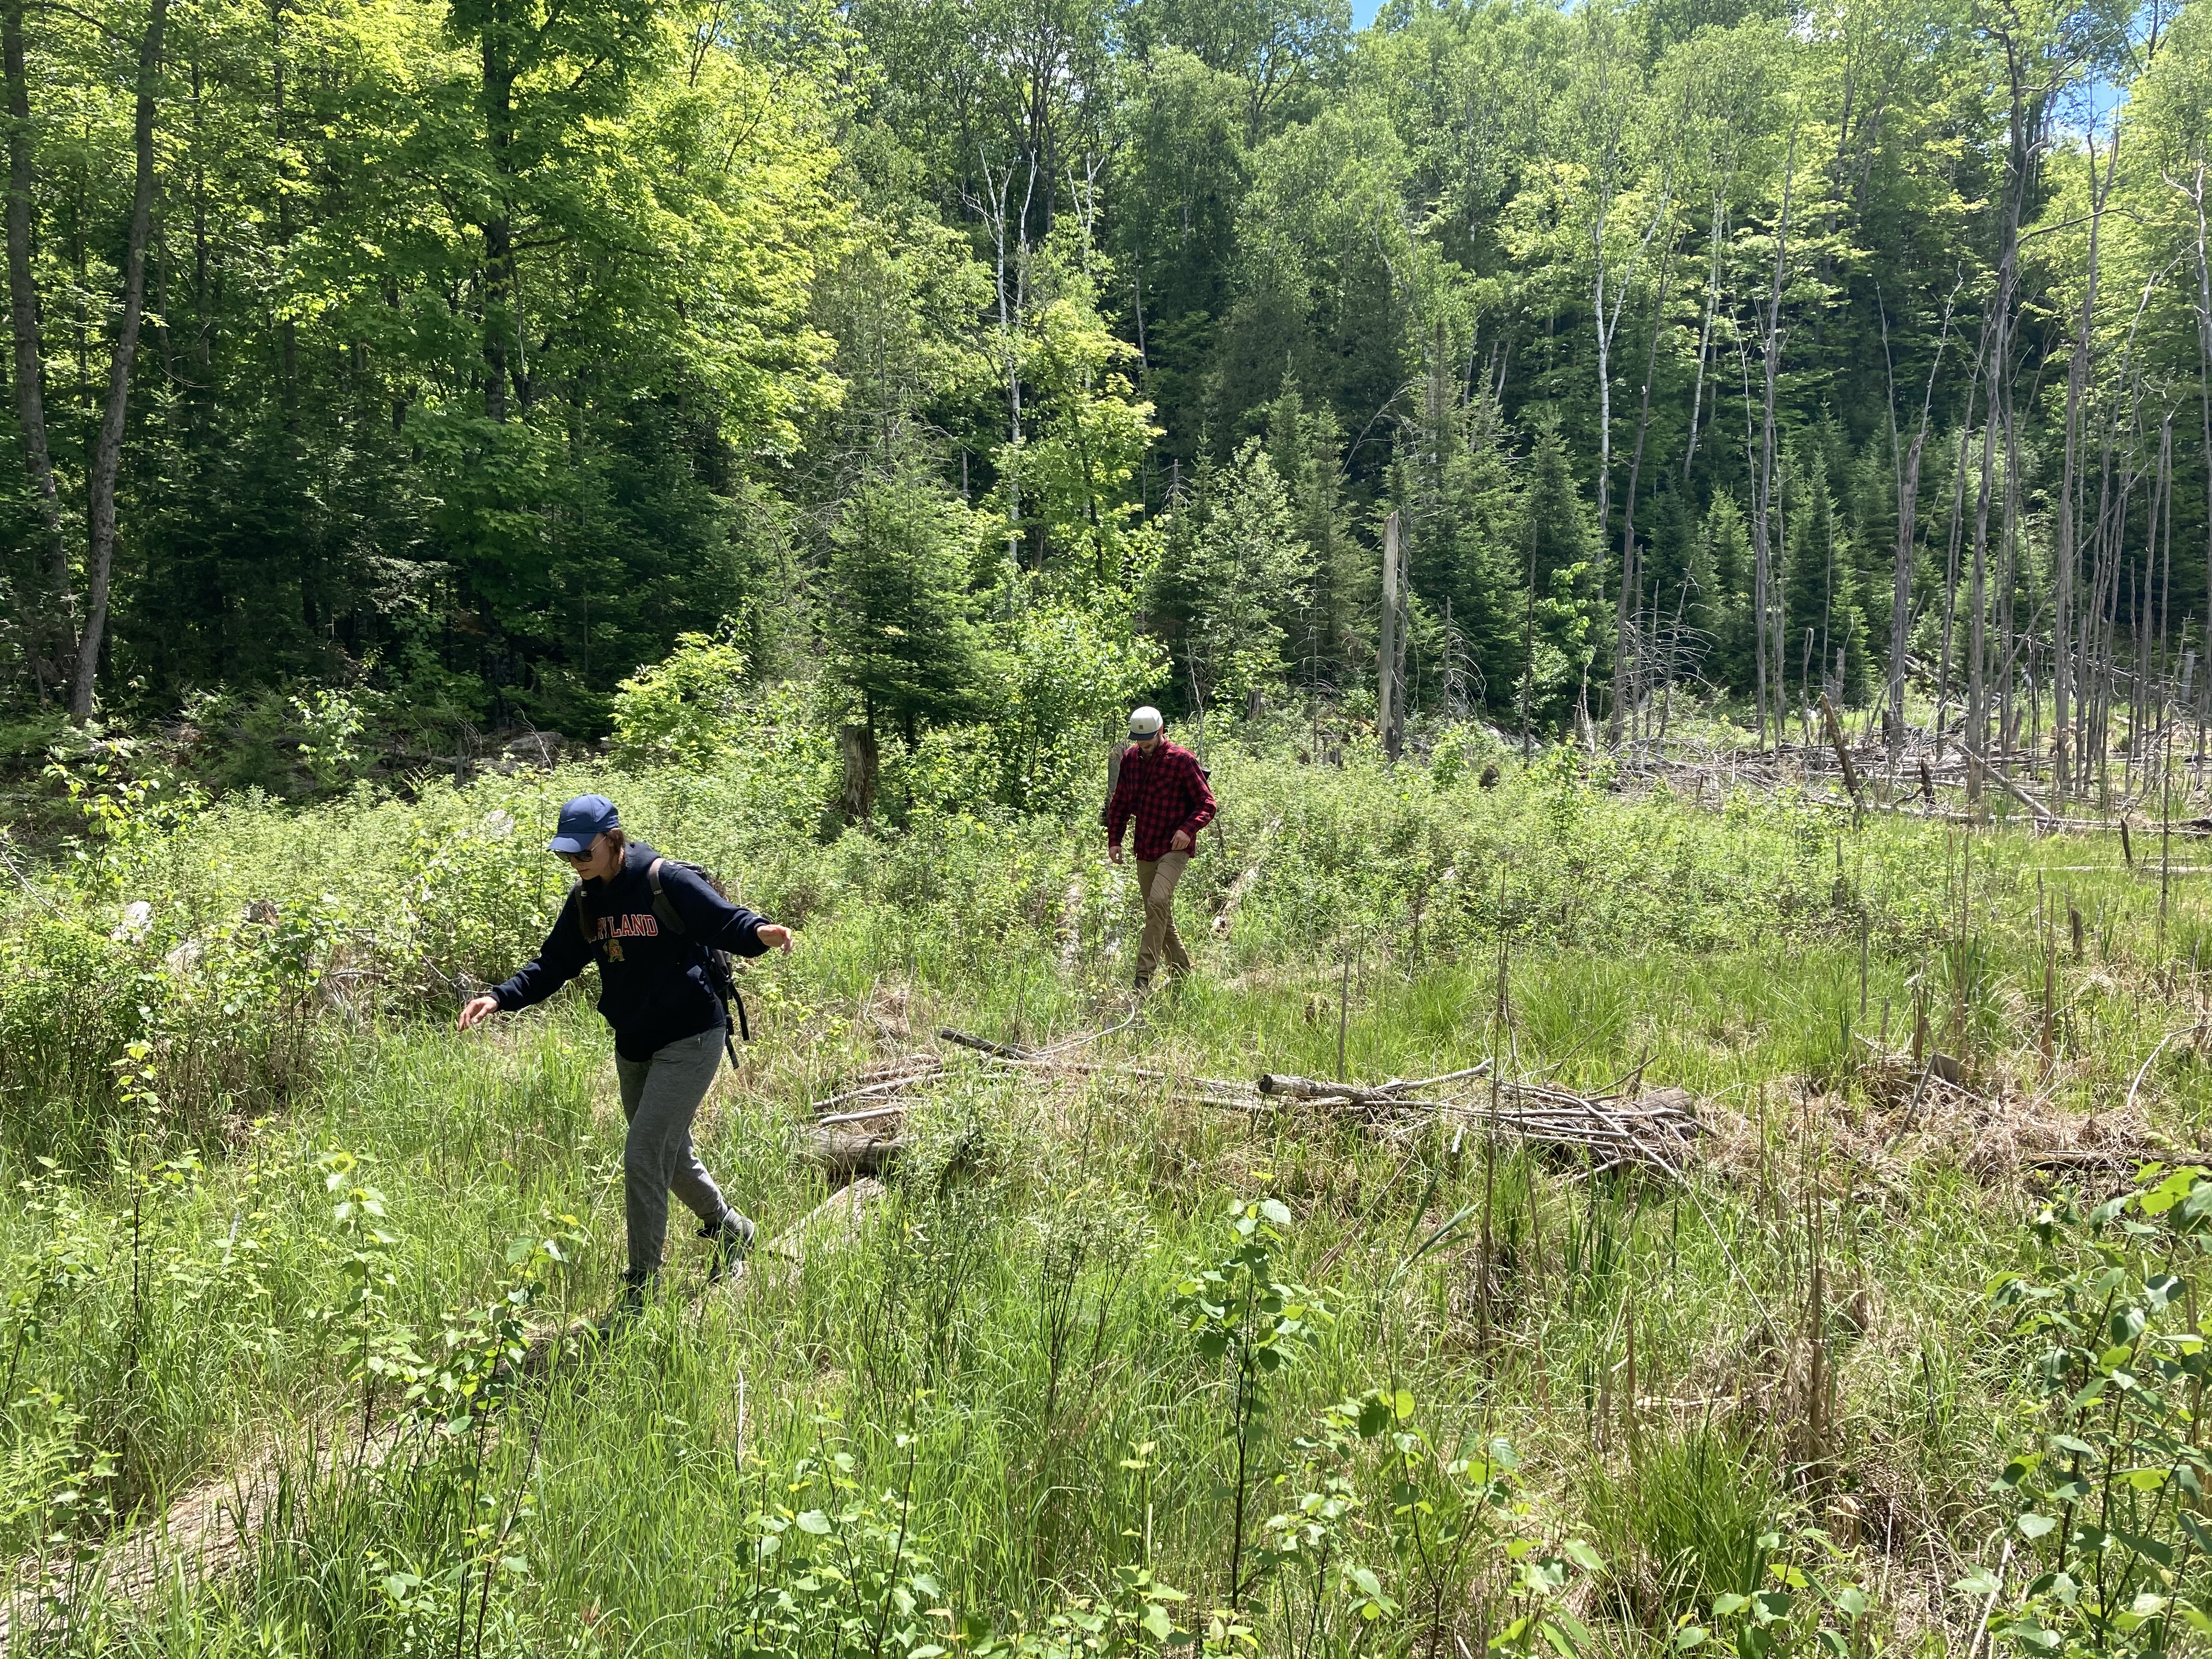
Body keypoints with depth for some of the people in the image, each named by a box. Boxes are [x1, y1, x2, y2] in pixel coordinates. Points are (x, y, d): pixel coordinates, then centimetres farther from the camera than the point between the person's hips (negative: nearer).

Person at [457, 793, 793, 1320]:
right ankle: (730, 1231, 46)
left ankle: (641, 1291, 0)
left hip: (690, 1041, -8)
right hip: (633, 1047, 8)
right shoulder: (585, 900, 5)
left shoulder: (667, 882, -17)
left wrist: (760, 933, -43)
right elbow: (554, 964, 9)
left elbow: (727, 921, -20)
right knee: (670, 1157, 19)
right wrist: (500, 998, -5)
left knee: (642, 1157, -12)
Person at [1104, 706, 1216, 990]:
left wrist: (1188, 829, -23)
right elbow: (1120, 803, 19)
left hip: (1173, 848, -7)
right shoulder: (1130, 758, 8)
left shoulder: (1182, 760, -9)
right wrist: (1114, 839, 9)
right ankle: (1183, 972, 26)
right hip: (1144, 849, 7)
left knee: (1158, 902, -24)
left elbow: (1207, 804, -7)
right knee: (1161, 914, 12)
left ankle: (1144, 976, -25)